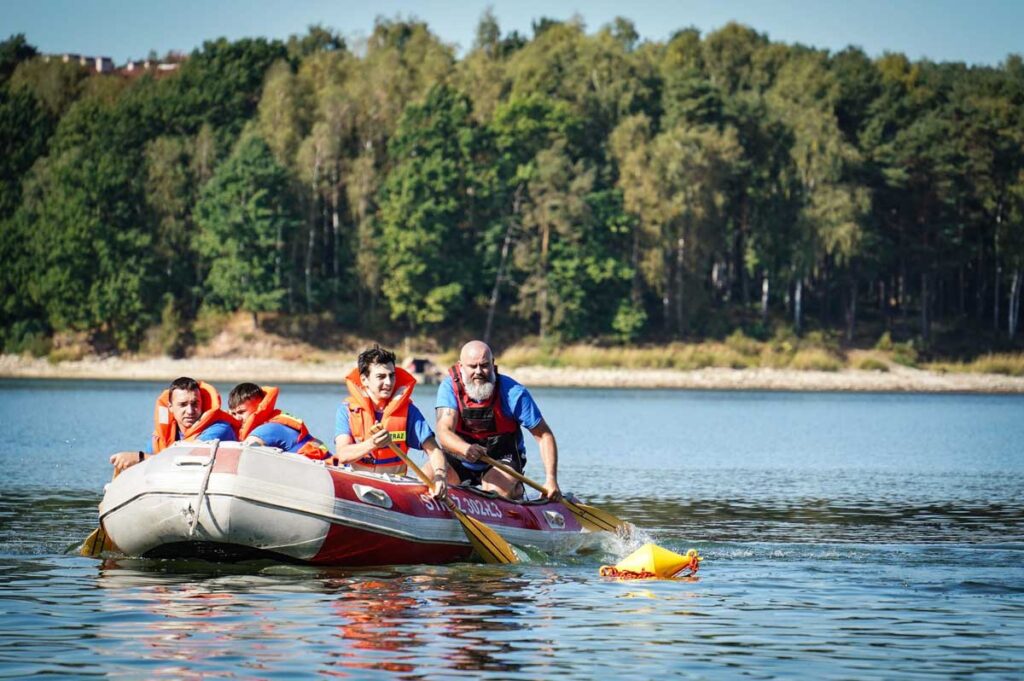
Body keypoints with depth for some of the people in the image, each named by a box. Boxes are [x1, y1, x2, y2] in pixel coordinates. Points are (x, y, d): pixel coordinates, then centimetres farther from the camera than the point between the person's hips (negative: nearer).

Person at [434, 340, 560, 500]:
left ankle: (516, 490, 2)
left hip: (501, 459, -2)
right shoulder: (450, 386, -17)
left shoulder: (513, 393, -19)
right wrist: (465, 449, -54)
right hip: (458, 460, 2)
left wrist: (551, 480, -27)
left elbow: (544, 436, -14)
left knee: (498, 491, -34)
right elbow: (444, 432, -30)